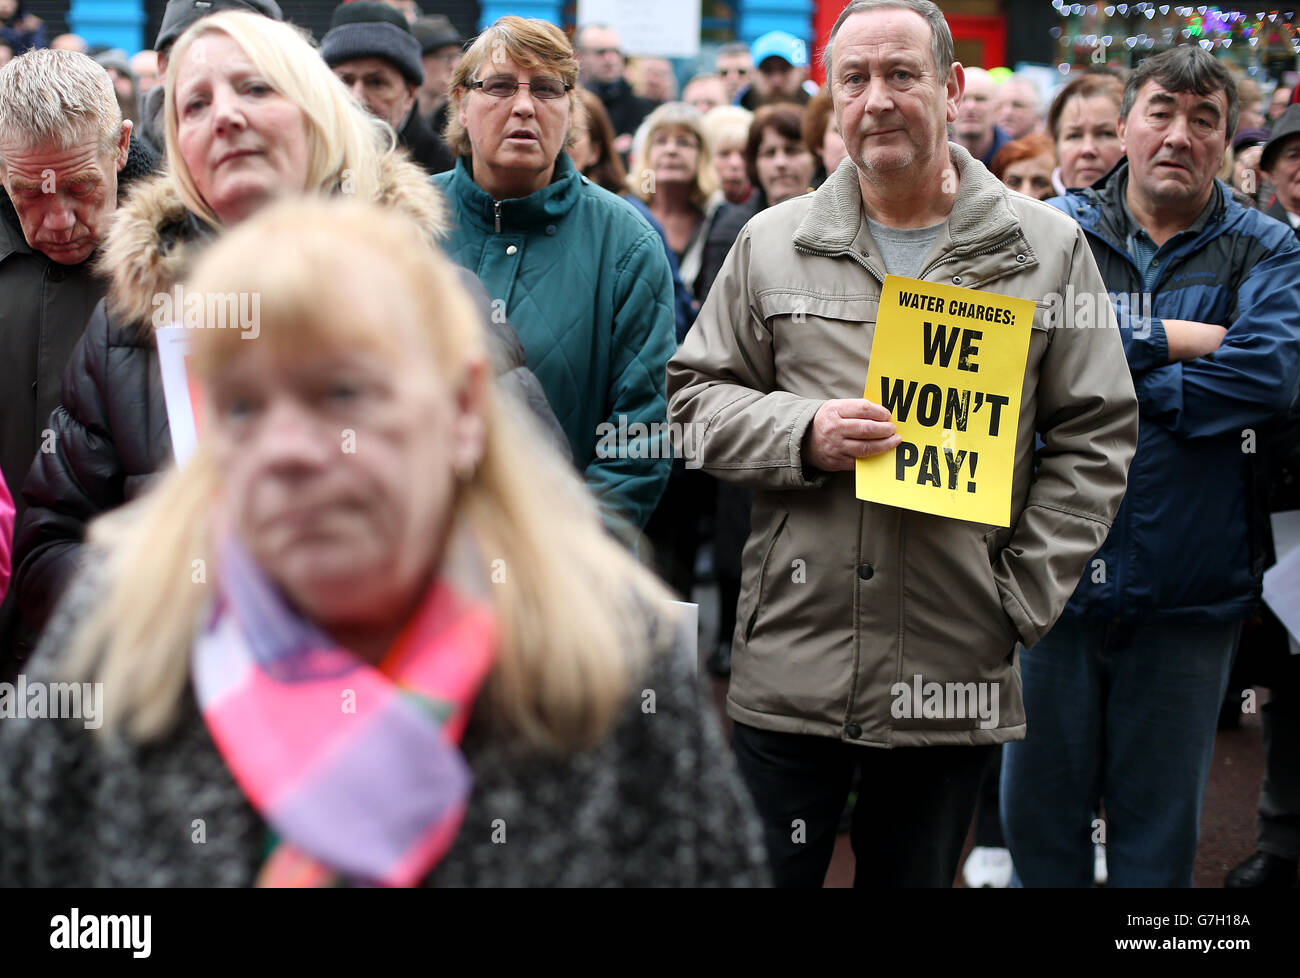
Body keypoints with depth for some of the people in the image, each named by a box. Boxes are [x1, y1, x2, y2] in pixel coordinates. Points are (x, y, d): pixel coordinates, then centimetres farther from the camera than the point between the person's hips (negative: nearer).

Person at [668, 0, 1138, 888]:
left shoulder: (1046, 248, 4)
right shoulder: (773, 243, 7)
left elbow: (1097, 433, 5)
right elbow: (692, 397, 9)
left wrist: (1026, 595, -4)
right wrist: (802, 436, -11)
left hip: (957, 675, 0)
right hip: (790, 663, 1)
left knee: (917, 873, 13)